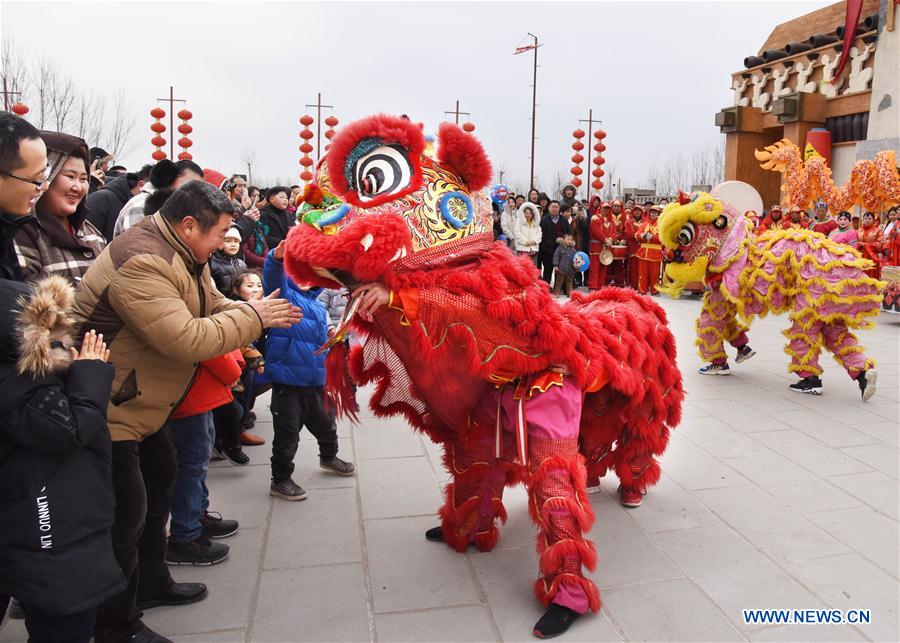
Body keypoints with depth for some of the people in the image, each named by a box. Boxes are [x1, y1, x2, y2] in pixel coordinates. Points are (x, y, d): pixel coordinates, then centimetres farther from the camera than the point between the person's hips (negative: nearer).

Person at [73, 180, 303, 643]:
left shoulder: (184, 255, 5)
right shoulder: (142, 262, -29)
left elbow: (213, 306, 11)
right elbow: (187, 340, -34)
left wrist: (262, 313, -5)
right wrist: (255, 316, -23)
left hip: (142, 402, 11)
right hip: (107, 409, -11)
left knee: (160, 479, 21)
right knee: (126, 514, -4)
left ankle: (150, 583, 41)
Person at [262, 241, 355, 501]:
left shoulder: (319, 308, 14)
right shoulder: (284, 294, -6)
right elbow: (273, 278, -28)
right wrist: (278, 257, -48)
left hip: (316, 381, 7)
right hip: (287, 379, -7)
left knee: (325, 423, 25)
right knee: (287, 433, 2)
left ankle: (328, 456, 52)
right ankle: (280, 480, 20)